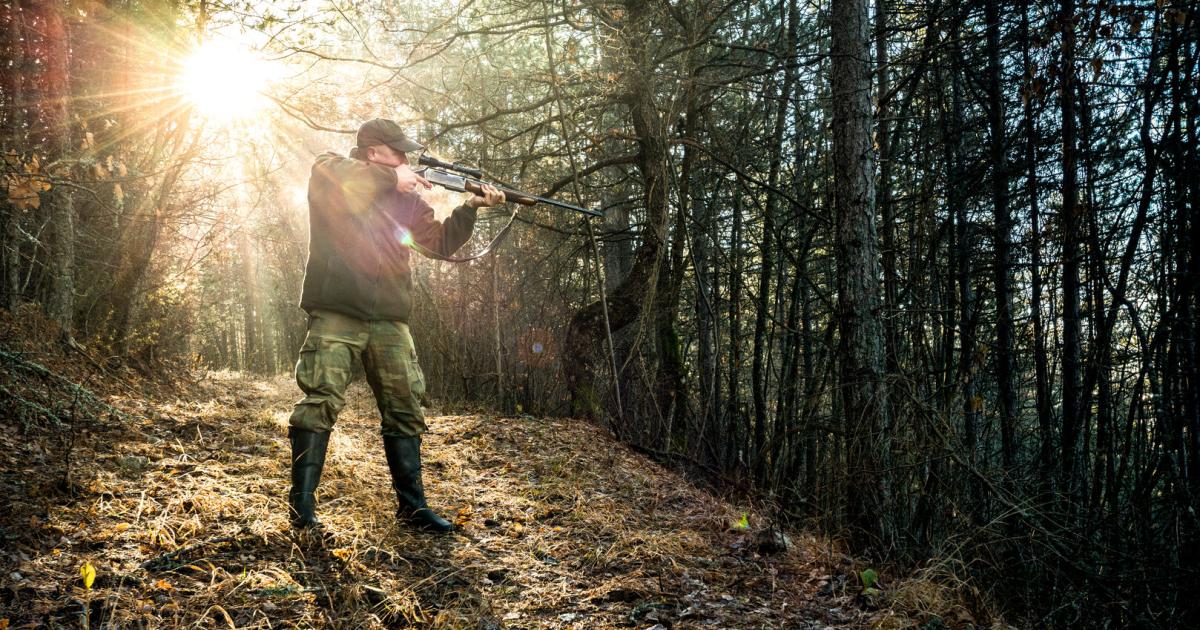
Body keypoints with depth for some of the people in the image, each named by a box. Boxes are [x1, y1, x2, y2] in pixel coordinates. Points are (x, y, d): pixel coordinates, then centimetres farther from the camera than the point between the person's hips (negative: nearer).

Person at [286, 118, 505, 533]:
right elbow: (334, 178, -19)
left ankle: (412, 505, 13)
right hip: (336, 313, -5)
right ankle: (301, 504, -4)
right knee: (321, 402, -12)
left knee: (405, 409, 4)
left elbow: (440, 241, 17)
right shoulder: (329, 169, 5)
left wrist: (471, 208, 3)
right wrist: (392, 178, -13)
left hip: (389, 320, 5)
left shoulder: (406, 196, 18)